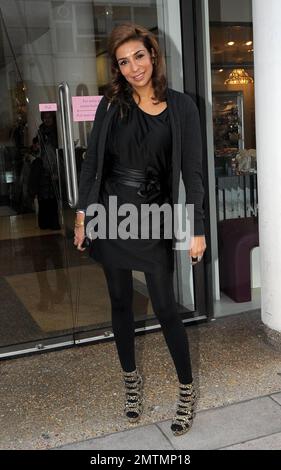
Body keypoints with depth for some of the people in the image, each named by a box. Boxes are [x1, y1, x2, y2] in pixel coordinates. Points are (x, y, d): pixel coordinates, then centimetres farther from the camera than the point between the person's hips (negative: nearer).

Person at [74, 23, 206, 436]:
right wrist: (82, 214, 4)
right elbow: (92, 161, 7)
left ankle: (187, 390, 19)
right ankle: (131, 379, 33)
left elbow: (192, 171, -3)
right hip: (111, 214, 3)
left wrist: (197, 229, -7)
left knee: (165, 307, 1)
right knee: (121, 303, 13)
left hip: (155, 219, -2)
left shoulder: (181, 106, -2)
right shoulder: (111, 105, 3)